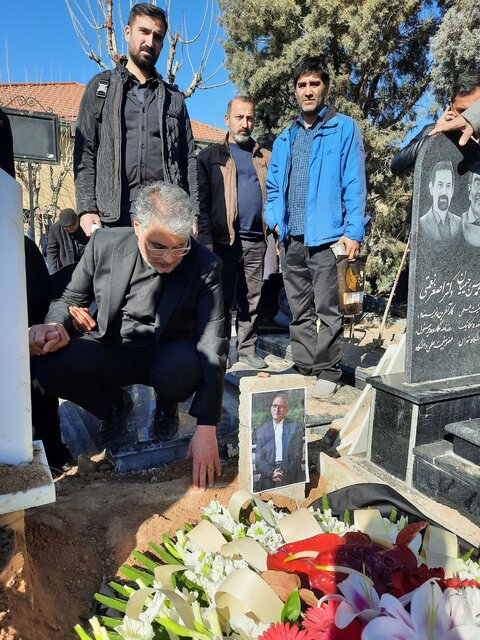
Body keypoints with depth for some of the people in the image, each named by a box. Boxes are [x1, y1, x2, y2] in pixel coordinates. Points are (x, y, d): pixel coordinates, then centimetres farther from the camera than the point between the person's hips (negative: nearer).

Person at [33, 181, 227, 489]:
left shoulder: (205, 266, -19)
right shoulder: (105, 244, -12)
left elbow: (212, 348, -22)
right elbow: (71, 299, 5)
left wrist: (206, 427, -27)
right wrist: (56, 323, -22)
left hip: (167, 354, -1)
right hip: (110, 349, 2)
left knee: (183, 369, -36)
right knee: (53, 368, -26)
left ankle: (167, 407, 6)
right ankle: (114, 404, 10)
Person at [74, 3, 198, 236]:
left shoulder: (174, 98, 20)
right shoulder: (100, 87, 14)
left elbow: (188, 159, 14)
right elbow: (85, 153, 7)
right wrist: (87, 208, -6)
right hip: (113, 216, -1)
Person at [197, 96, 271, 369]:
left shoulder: (266, 158, 17)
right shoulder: (211, 155, 7)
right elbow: (202, 202, -2)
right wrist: (206, 241, -11)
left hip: (256, 241, 3)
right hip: (225, 240, -3)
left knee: (253, 299, 8)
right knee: (222, 299, 2)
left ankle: (248, 348, 18)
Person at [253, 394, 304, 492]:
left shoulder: (295, 427, 8)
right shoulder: (260, 431, 10)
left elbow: (297, 454, 2)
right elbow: (258, 459, 5)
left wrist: (285, 472, -10)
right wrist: (271, 472, -11)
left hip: (291, 477, -1)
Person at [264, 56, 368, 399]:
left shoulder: (344, 129, 3)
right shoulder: (285, 137, 18)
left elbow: (354, 184, -4)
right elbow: (273, 185, 21)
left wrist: (354, 231, -13)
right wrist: (276, 219, 4)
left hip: (327, 236, -5)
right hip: (291, 238, 6)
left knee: (327, 309, -2)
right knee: (300, 310, 11)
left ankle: (328, 371, 11)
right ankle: (304, 368, 22)